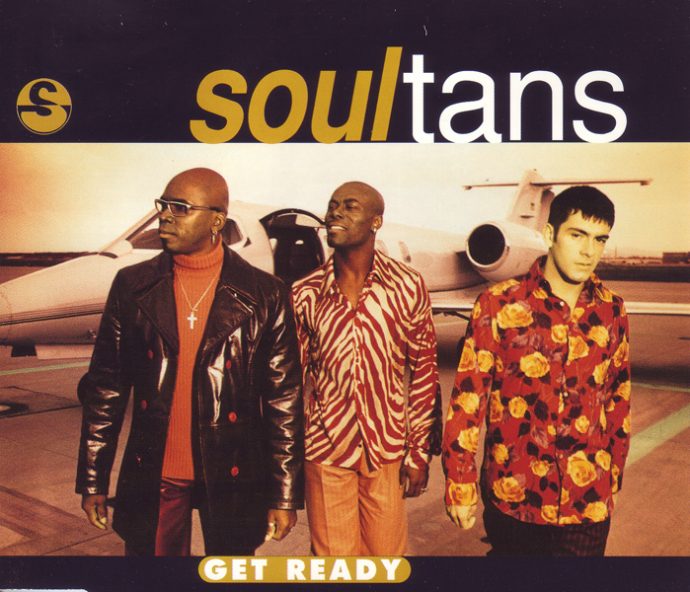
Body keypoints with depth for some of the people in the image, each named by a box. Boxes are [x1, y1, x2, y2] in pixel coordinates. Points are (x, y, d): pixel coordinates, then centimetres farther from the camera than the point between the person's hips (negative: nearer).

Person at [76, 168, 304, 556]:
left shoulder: (265, 296, -6)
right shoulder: (133, 286, 1)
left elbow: (284, 399, -5)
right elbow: (106, 387, 3)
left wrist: (286, 495, -5)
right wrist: (93, 482, 4)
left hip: (232, 479, -1)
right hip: (152, 477, 2)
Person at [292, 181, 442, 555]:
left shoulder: (407, 286, -4)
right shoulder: (305, 295, -3)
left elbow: (424, 370, 1)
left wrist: (420, 451, 0)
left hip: (388, 448, 0)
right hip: (325, 451, 0)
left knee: (388, 552, 14)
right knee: (334, 554, 11)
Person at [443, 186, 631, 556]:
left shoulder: (611, 311, 1)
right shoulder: (499, 304, -10)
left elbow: (619, 398, 10)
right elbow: (468, 397, -9)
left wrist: (613, 478, 15)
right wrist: (459, 486, -7)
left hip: (589, 501, 3)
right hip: (513, 497, -2)